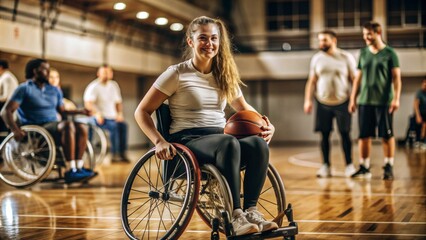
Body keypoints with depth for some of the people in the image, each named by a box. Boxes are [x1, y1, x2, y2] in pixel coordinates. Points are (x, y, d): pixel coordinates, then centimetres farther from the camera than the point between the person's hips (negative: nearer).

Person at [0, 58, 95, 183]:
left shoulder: (54, 90, 19)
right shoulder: (24, 89, -1)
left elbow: (62, 111, 26)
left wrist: (80, 112, 7)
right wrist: (15, 129, -25)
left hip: (54, 127, 7)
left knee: (81, 128, -20)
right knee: (68, 126, -32)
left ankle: (79, 167, -23)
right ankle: (70, 171, -37)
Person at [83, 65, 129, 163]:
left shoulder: (114, 85, 16)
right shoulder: (94, 87, -3)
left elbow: (118, 102, 22)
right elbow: (88, 103, -13)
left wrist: (120, 114, 4)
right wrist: (97, 113, -29)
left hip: (112, 117, 5)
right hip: (100, 118, -5)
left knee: (123, 125, -25)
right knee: (114, 126, -33)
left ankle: (122, 153, -25)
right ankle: (115, 154, -29)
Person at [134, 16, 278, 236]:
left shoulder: (224, 76, 17)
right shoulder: (177, 74, 2)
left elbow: (243, 108, 29)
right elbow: (142, 112, 1)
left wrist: (267, 125, 8)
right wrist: (159, 141, -16)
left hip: (219, 141, 5)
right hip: (188, 141, -5)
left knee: (258, 143, -28)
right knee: (229, 143, -38)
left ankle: (250, 210, -29)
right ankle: (235, 217, -39)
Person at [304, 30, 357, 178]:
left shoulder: (346, 58, -1)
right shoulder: (316, 58, 7)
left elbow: (354, 79, 0)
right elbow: (312, 81, 10)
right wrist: (308, 100, 2)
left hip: (342, 102, -2)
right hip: (323, 103, 3)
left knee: (345, 133, -2)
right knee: (324, 134, 3)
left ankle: (349, 165, 6)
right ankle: (326, 166, 11)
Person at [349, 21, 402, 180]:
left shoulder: (389, 53, -2)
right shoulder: (363, 53, 11)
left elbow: (396, 78, -4)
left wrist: (396, 98, -13)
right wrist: (353, 99, 11)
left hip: (384, 101, -4)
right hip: (364, 101, 4)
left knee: (386, 135, 1)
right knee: (364, 136, 3)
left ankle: (389, 167, 10)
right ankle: (364, 168, 10)